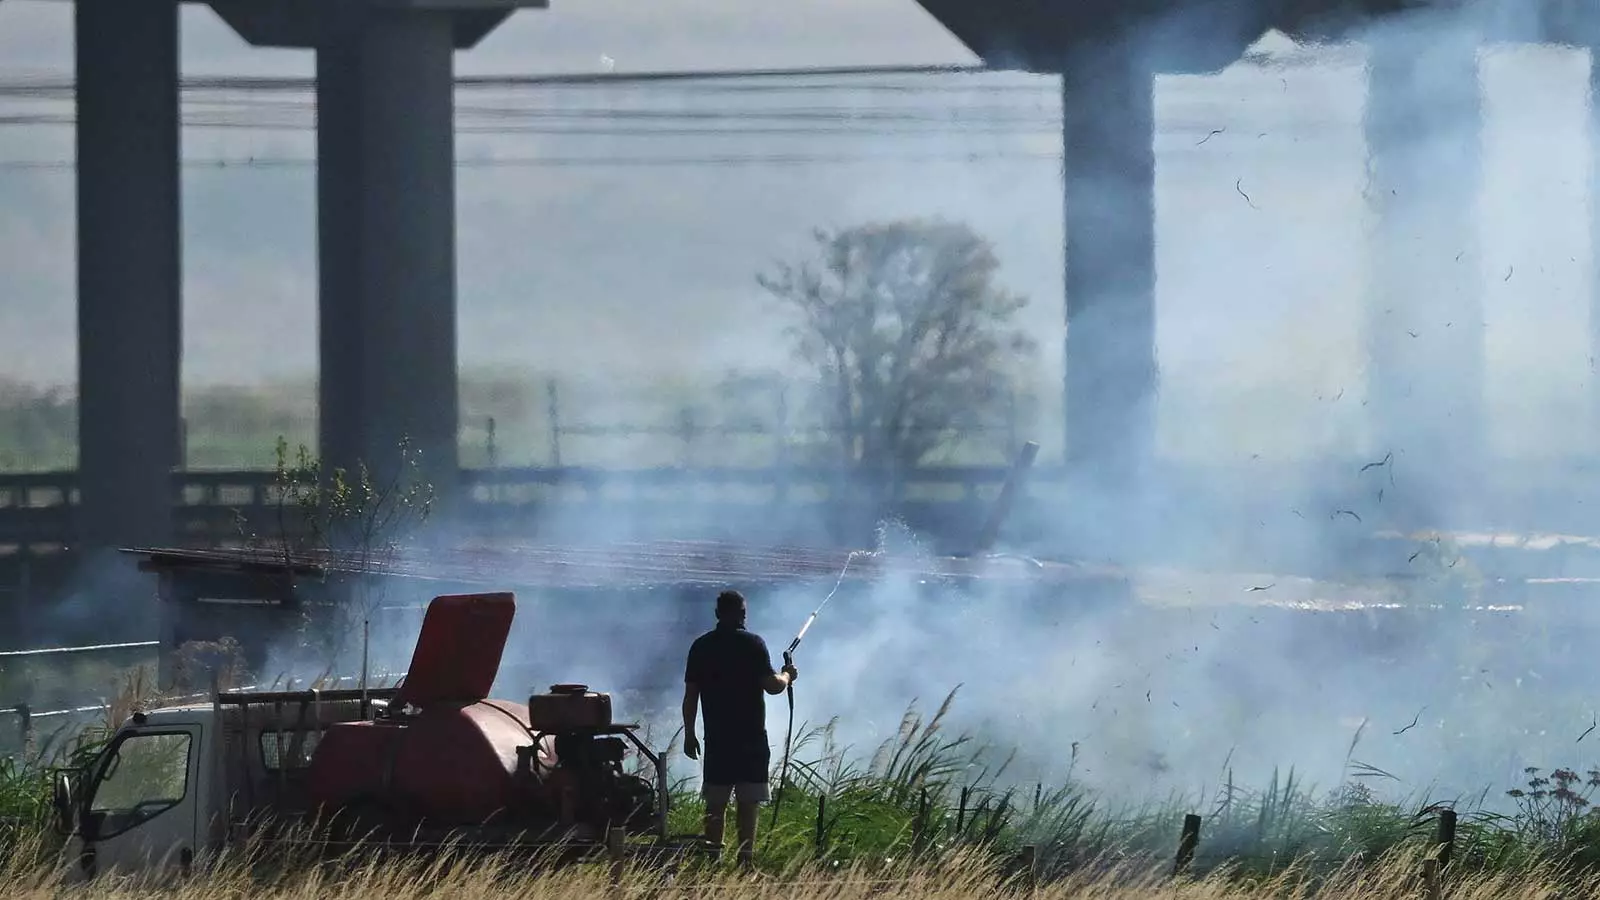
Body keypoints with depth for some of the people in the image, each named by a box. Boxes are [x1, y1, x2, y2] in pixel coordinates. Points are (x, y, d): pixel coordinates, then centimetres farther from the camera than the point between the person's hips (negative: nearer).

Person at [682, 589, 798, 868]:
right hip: (751, 738, -3)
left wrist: (689, 734, 13)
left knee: (715, 804, 6)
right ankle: (745, 859, -5)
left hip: (716, 738, 3)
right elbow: (771, 686, -11)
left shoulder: (701, 646, 5)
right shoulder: (752, 644, -7)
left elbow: (690, 695, 6)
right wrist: (786, 676, 10)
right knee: (748, 803, 0)